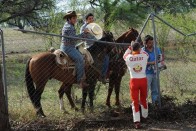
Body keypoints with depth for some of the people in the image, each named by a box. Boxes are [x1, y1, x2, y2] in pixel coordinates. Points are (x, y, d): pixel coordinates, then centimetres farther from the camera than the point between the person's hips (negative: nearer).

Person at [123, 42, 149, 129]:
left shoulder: (128, 58, -7)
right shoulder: (144, 56, -6)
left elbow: (124, 55, 19)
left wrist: (130, 48, 27)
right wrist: (139, 48, 29)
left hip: (134, 80, -1)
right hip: (143, 80, 1)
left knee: (135, 101, 1)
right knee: (143, 99, 22)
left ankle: (137, 121, -9)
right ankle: (144, 115, 40)